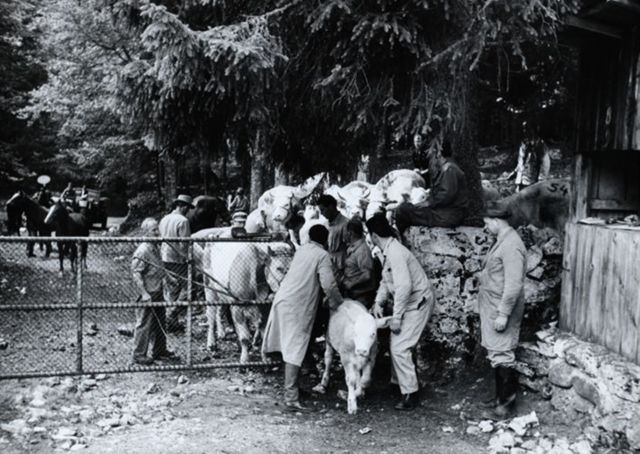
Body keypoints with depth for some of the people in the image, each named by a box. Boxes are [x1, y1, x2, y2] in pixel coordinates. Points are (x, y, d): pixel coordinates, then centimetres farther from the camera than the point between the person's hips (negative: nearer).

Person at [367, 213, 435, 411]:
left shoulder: (395, 253, -25)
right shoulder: (388, 251, 6)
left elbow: (404, 286, -29)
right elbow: (386, 281, 13)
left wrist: (396, 317, -24)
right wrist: (379, 302, -1)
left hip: (417, 302, -10)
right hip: (409, 302, 10)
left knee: (399, 347, -10)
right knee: (395, 343, 17)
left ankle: (410, 394, -2)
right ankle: (398, 381, 32)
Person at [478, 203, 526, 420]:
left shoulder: (511, 245, -20)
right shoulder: (501, 241, 12)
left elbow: (513, 284, -24)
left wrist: (503, 314, -23)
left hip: (502, 309, -10)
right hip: (492, 307, 10)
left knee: (501, 355, -3)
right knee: (496, 354, 16)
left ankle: (507, 402, 6)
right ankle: (501, 396, 26)